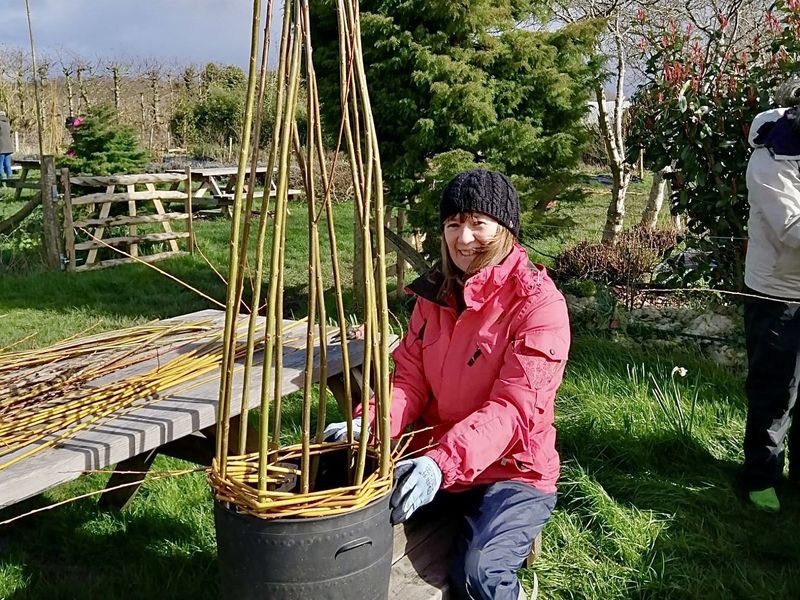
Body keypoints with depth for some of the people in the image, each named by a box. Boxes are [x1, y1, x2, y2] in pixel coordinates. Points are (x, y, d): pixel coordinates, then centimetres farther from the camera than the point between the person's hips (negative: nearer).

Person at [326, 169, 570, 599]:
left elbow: (513, 408, -23)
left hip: (512, 471, -5)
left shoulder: (538, 304, -15)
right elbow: (410, 380, 0)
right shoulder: (435, 293, 5)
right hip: (435, 459, 5)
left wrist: (446, 462, -37)